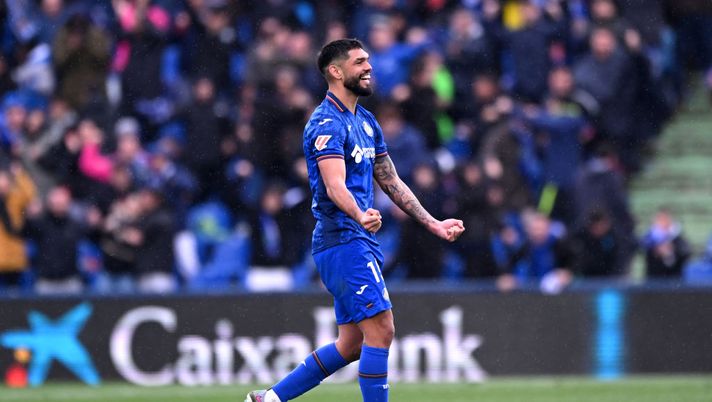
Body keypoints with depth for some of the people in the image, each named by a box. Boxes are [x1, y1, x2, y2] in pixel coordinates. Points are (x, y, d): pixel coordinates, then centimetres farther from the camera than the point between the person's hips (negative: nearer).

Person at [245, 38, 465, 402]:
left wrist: (434, 225, 23)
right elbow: (335, 185, -26)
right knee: (381, 330, -14)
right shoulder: (328, 123, -13)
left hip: (360, 242, 10)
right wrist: (360, 216, -45)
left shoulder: (366, 122, 17)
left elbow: (391, 182, 25)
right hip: (343, 240, -10)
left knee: (353, 343, 9)